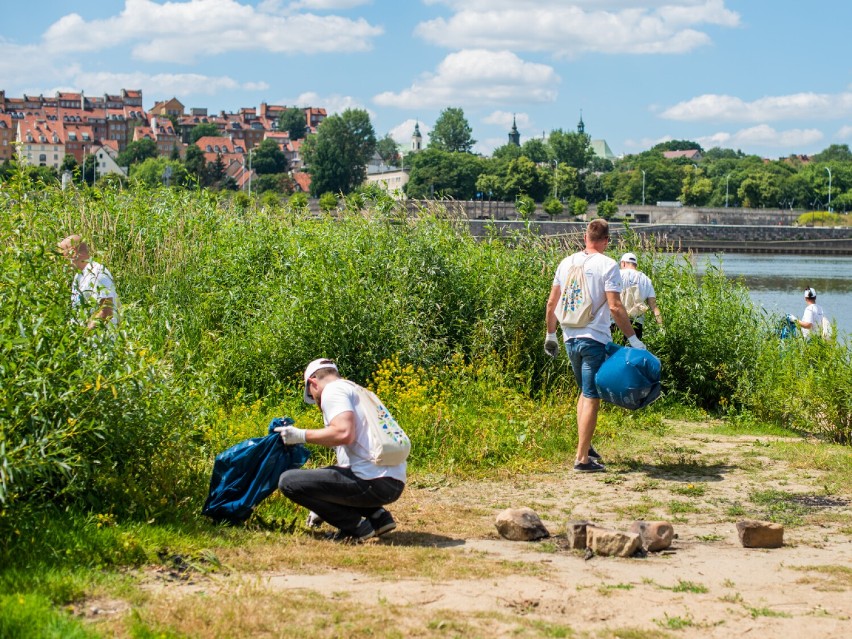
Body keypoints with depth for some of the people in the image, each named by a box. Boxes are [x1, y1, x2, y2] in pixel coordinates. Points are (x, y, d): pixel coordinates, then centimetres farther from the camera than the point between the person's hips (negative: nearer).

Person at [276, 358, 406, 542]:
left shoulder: (333, 389, -1)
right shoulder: (357, 392, 28)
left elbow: (344, 433, -21)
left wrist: (301, 435, -5)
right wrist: (322, 507, 34)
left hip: (374, 483, -10)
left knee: (288, 481, -6)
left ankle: (356, 525, -3)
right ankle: (377, 516, 13)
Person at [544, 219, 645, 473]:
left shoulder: (567, 263, 8)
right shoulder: (607, 265, -9)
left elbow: (551, 303, 12)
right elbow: (615, 307, -16)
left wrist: (550, 334, 24)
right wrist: (633, 338, -10)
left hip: (570, 338, 6)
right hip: (595, 339, -6)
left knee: (584, 392, 22)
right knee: (592, 397, -3)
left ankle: (585, 445, 21)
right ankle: (582, 458, -5)